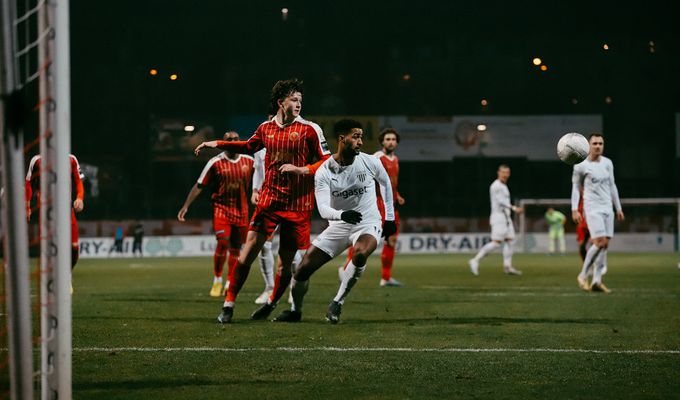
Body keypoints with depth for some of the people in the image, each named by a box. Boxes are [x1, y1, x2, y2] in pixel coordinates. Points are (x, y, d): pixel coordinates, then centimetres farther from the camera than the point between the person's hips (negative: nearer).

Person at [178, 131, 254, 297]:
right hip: (221, 208, -4)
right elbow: (199, 185, -3)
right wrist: (186, 206, -7)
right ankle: (217, 281, -4)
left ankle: (230, 284, 15)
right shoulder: (215, 162, -5)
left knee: (236, 248, 6)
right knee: (222, 243, -18)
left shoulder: (249, 161, 4)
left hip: (241, 210, 4)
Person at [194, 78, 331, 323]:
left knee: (287, 259, 2)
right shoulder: (266, 128, 8)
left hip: (298, 204, -2)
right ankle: (228, 305, -3)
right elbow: (249, 146, 29)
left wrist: (301, 169, -16)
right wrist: (218, 144, 26)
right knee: (249, 249, -8)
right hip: (269, 199, 2)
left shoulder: (309, 129, -3)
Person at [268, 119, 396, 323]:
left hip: (368, 224, -1)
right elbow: (323, 208, -21)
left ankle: (337, 303, -21)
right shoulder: (324, 172, -13)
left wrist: (390, 217, 15)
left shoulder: (370, 163, -9)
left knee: (360, 253, -36)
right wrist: (342, 214, -43)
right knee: (304, 267, -3)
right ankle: (295, 310, 24)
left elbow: (385, 181, 13)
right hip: (338, 226, 2)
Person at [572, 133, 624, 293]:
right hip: (592, 208, -6)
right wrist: (574, 210, -4)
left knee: (605, 244, -1)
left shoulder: (607, 163, 11)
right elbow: (576, 187, 3)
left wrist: (618, 208, 18)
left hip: (607, 208, 6)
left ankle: (597, 281, 0)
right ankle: (583, 276, -5)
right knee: (600, 242, -17)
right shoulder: (581, 166, -4)